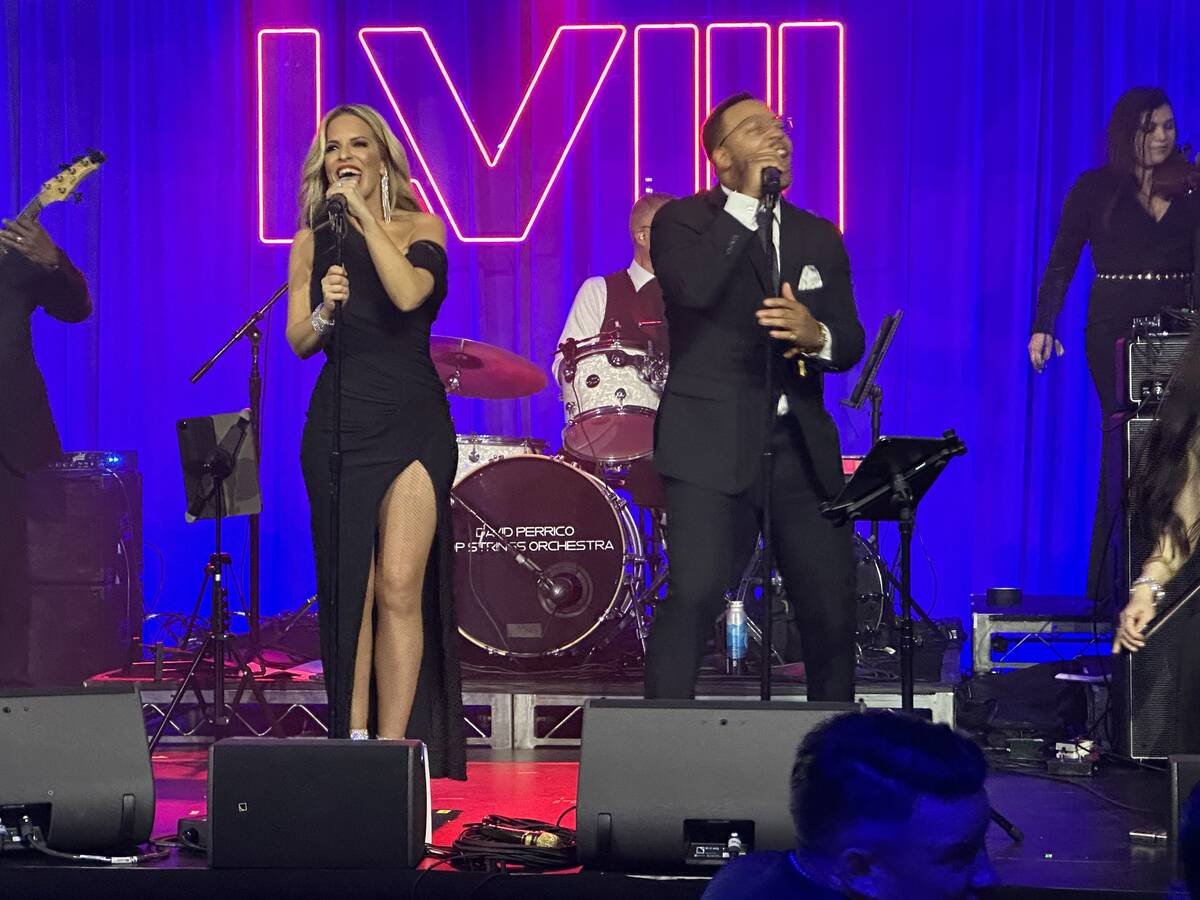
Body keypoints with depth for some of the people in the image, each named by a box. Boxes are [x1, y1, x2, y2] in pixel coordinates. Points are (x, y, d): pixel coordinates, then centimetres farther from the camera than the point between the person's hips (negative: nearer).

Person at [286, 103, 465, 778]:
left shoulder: (421, 228, 3)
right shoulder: (313, 242, 10)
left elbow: (409, 294, -17)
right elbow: (298, 341, 4)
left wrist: (364, 214, -15)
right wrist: (324, 311, -17)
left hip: (413, 423, -2)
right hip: (338, 425, 2)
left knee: (400, 585, -12)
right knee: (350, 590, 2)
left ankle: (393, 742, -11)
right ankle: (353, 741, 6)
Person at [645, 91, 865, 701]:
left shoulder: (818, 237, 16)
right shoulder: (682, 222, 2)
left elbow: (850, 345, 10)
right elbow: (694, 288, -20)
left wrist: (815, 335, -14)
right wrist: (750, 198, -15)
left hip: (802, 446, 5)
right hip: (712, 445, -4)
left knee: (832, 607, 6)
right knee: (693, 595, -17)